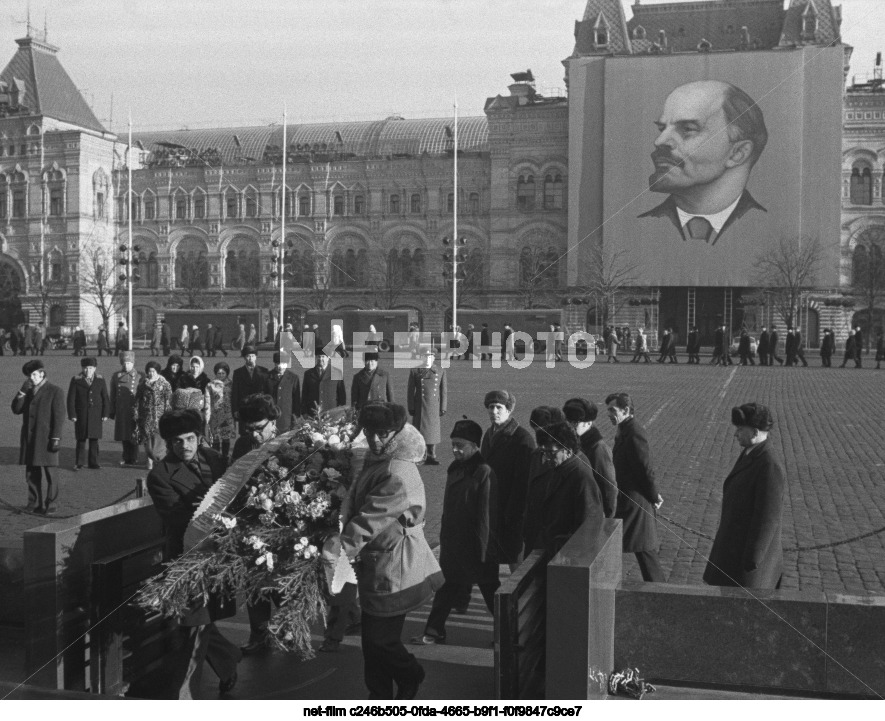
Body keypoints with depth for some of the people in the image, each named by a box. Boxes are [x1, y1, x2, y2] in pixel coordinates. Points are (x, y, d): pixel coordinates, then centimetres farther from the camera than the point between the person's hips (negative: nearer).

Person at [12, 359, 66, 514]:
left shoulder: (55, 391, -4)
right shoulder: (28, 392, 16)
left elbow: (59, 417, -9)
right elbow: (16, 410, 6)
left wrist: (56, 438, -15)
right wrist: (22, 392, -6)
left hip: (46, 440, -6)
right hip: (29, 440, 6)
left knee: (49, 474, -3)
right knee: (31, 475, 8)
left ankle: (51, 505, 5)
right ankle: (34, 504, 16)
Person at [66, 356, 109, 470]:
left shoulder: (100, 381, 7)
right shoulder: (76, 380, 1)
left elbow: (105, 398, 7)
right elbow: (71, 399, -1)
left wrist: (105, 414, 0)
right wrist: (72, 414, -7)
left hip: (96, 416, 2)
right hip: (81, 415, -2)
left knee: (94, 440, 4)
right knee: (81, 440, 1)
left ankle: (93, 462, 12)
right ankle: (78, 463, 8)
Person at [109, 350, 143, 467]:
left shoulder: (139, 376, -1)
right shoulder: (116, 376, 7)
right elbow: (112, 395, 11)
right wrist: (111, 412, 8)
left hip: (134, 411, -3)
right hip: (121, 412, 3)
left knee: (133, 435, -1)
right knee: (123, 435, 10)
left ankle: (133, 459, 8)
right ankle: (126, 458, 20)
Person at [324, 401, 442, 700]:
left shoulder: (399, 474, -24)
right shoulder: (376, 462, 7)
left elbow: (371, 518, -26)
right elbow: (356, 506, 13)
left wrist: (339, 547, -25)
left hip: (394, 569, -9)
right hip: (377, 563, 9)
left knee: (381, 637, 2)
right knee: (372, 634, 15)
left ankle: (410, 678, 30)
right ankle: (379, 694, 29)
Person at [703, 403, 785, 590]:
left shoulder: (769, 466, -28)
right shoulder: (751, 454, 2)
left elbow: (767, 518, -25)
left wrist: (752, 561, -21)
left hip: (751, 548, -9)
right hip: (738, 541, 9)